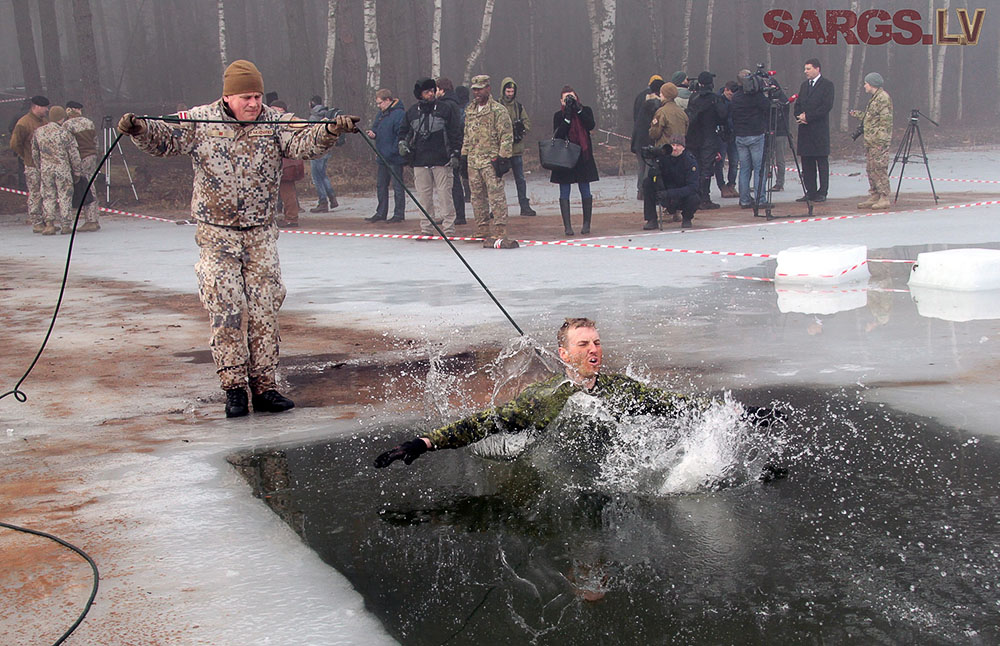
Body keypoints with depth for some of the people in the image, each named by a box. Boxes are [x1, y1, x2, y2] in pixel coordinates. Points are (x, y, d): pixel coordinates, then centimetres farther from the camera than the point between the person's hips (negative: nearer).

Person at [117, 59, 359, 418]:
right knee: (225, 310, -5)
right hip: (217, 234, -2)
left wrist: (331, 130, -31)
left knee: (264, 310, 3)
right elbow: (163, 139, -5)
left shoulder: (274, 122, 0)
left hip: (261, 234, 2)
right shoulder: (199, 121, -3)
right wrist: (140, 129, -26)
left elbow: (305, 141, -11)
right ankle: (234, 387, 3)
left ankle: (264, 385, 12)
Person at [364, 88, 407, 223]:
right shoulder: (381, 113, 14)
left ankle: (399, 214, 5)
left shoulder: (399, 113, -14)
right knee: (381, 185, 13)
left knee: (397, 186, -1)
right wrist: (373, 133, 0)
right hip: (382, 157, 9)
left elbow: (401, 135, -18)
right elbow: (375, 127, 24)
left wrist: (393, 152, -21)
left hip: (394, 158, -9)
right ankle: (381, 213, 21)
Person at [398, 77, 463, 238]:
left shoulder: (446, 108, 1)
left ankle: (449, 229, 0)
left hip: (442, 160, -3)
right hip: (420, 161, 3)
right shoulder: (412, 111, 10)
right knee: (424, 197, 5)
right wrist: (402, 142, 5)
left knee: (444, 195, -5)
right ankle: (427, 229, 12)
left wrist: (455, 153, -3)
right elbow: (404, 130, 24)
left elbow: (456, 132, 2)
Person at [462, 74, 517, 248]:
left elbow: (506, 136, -9)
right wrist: (464, 155, 20)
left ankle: (499, 233, -14)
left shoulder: (498, 110, -5)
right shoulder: (469, 111, 16)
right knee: (477, 198, 10)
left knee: (496, 196, -12)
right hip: (473, 162, 7)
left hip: (491, 161, -7)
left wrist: (502, 158, -14)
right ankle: (483, 232, 19)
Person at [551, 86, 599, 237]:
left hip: (583, 157, 0)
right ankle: (567, 226, 0)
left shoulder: (585, 111, 5)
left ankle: (586, 223, 14)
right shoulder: (558, 116, 3)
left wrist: (578, 109, -17)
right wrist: (567, 116, -17)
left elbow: (591, 125, -14)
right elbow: (557, 135, -10)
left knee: (585, 191, 3)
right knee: (564, 193, -3)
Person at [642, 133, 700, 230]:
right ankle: (652, 220, -15)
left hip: (684, 196, -3)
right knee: (648, 182, -20)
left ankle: (686, 218, 2)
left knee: (695, 199, -35)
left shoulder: (690, 160, -18)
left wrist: (670, 193, -37)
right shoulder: (663, 155, -10)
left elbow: (692, 187, -26)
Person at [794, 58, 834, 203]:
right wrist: (799, 115, -3)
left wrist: (808, 117, -14)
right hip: (804, 130, 7)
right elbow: (798, 104, 19)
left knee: (822, 162, -3)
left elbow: (827, 106, -12)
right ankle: (810, 192, 12)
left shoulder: (827, 84, -3)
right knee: (807, 163, 7)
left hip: (819, 130, -7)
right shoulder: (804, 85, 18)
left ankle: (822, 192, 1)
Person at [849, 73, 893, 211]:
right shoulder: (874, 98, 19)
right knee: (870, 169, 11)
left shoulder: (883, 97, -12)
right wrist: (857, 114, 36)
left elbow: (886, 120, -18)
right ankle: (874, 197, 16)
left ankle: (884, 198, -8)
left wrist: (879, 138, -22)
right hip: (870, 141, 10)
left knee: (879, 168, -10)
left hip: (879, 141, -10)